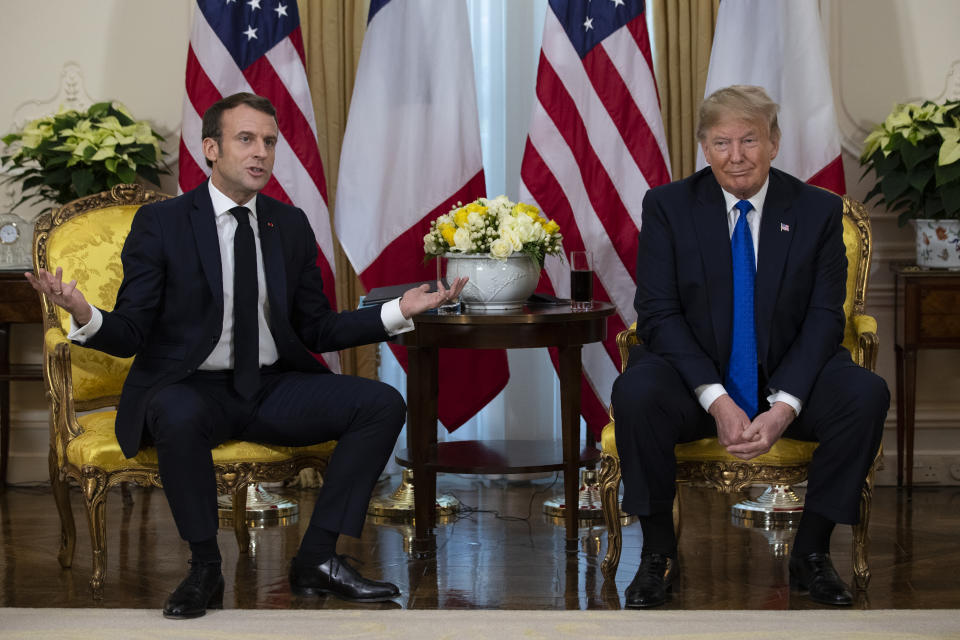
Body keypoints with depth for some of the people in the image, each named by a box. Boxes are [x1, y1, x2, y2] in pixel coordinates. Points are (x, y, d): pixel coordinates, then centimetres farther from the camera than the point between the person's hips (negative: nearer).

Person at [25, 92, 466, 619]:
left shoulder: (291, 225, 10)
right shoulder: (160, 224, -3)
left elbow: (318, 331, 12)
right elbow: (129, 335, -7)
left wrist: (399, 311, 0)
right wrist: (83, 314, -30)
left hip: (272, 389, 5)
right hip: (190, 389, -4)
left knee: (383, 403, -16)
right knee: (179, 416, -40)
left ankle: (317, 559, -11)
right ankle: (204, 567, -18)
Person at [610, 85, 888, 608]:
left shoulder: (819, 210, 1)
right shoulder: (667, 206, -2)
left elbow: (823, 318, -4)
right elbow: (658, 314, -8)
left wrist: (784, 406, -21)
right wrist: (717, 401, -22)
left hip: (788, 381, 1)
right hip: (695, 382, -1)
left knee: (867, 394, -27)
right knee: (635, 393, -33)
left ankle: (811, 553, -10)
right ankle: (658, 554, -13)